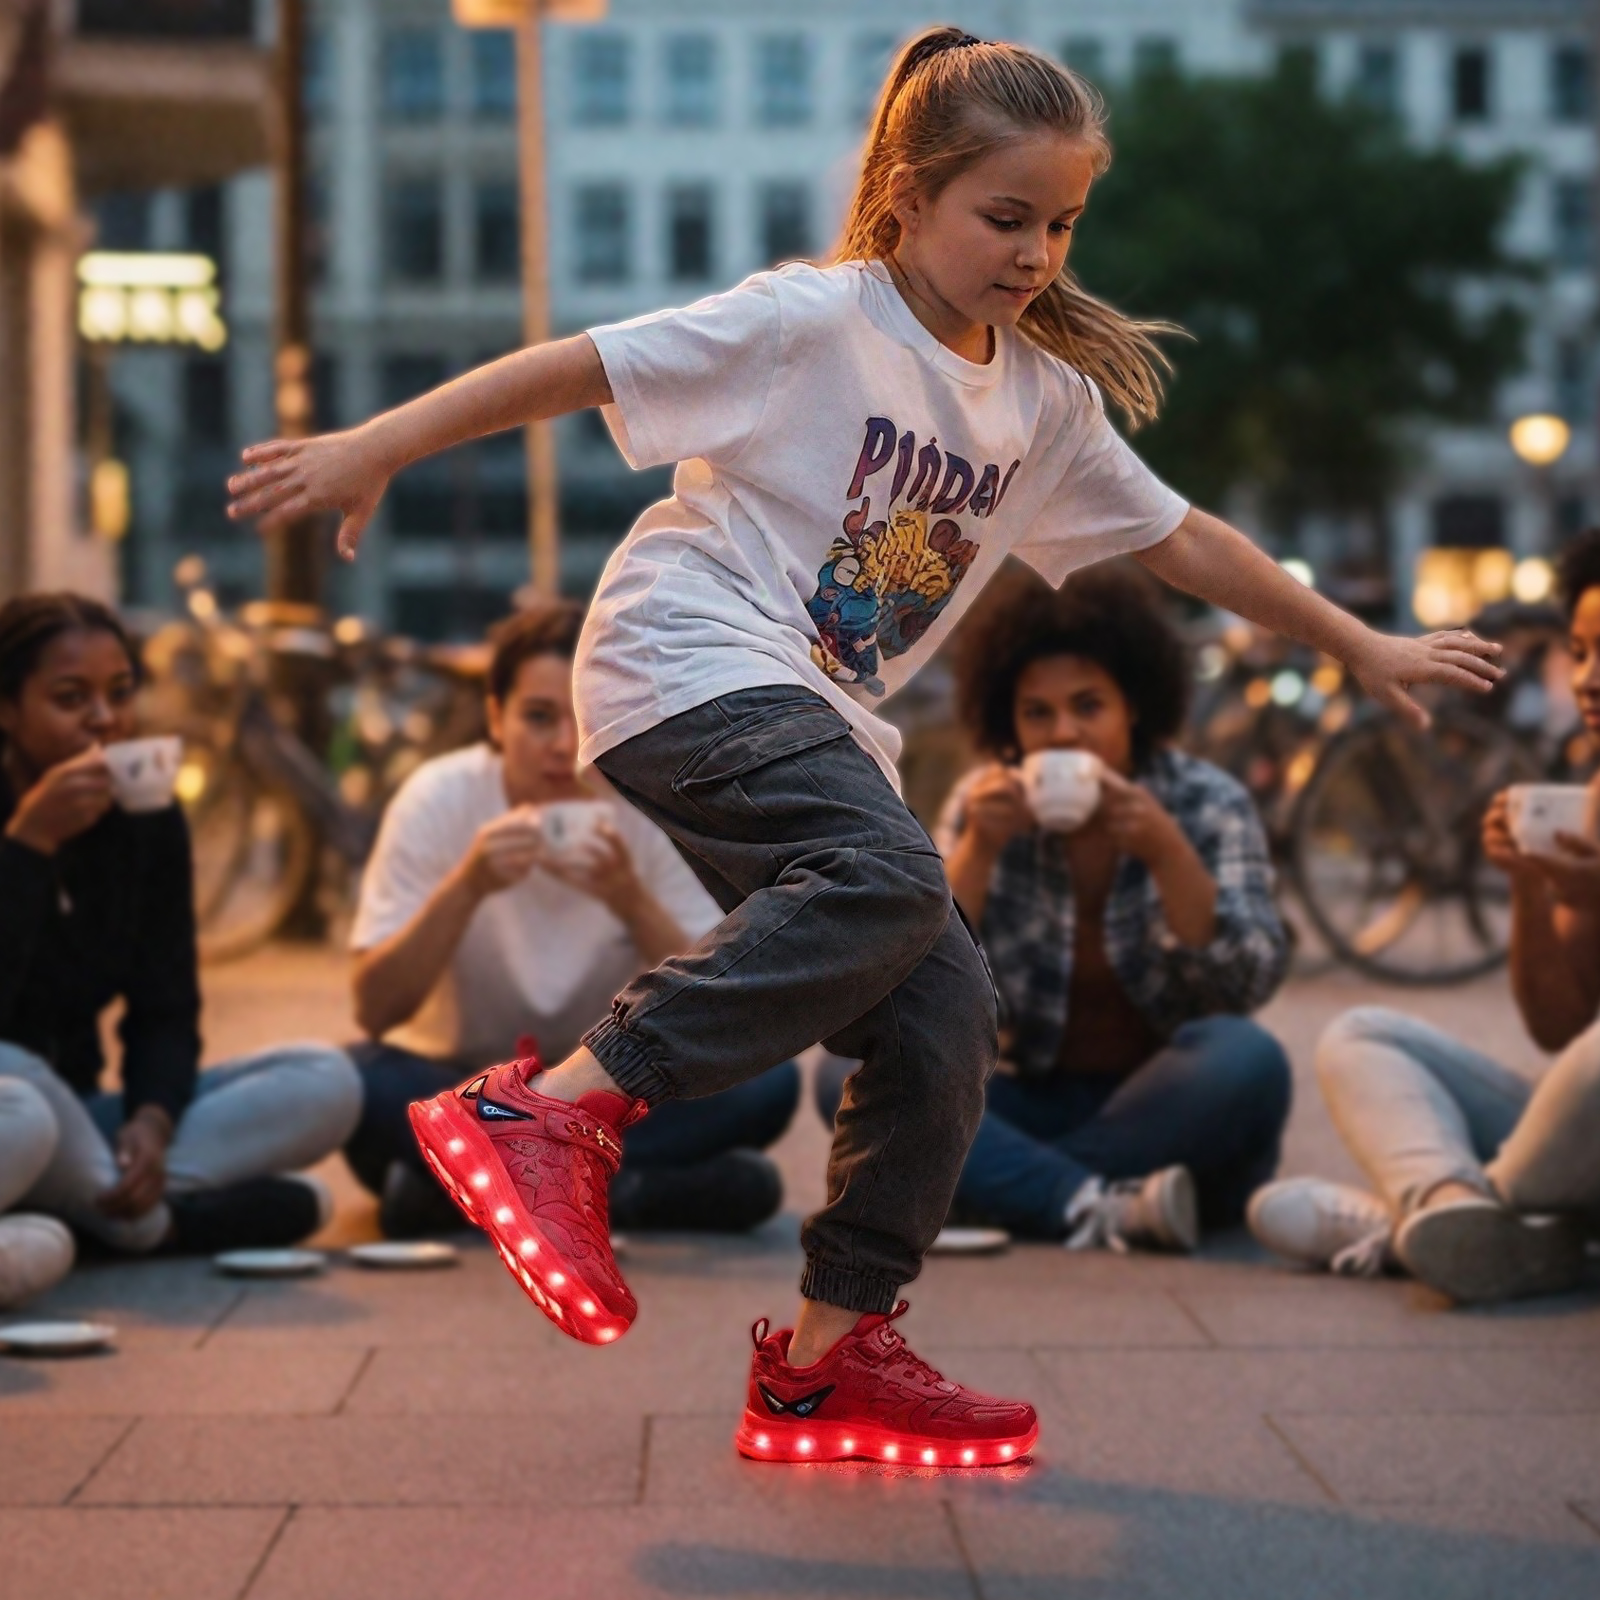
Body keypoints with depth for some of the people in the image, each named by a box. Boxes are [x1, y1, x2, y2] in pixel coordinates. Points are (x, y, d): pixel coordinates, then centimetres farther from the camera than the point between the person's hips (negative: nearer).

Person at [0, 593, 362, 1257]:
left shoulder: (149, 820, 1)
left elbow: (166, 1010, 0)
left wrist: (152, 1120, -22)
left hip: (76, 1122, 6)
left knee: (325, 1081, -9)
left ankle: (115, 1197, -24)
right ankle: (150, 1216, -17)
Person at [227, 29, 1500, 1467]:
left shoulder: (1047, 400, 12)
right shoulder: (810, 323, -8)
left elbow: (1180, 540, 22)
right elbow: (580, 367, -10)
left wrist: (1365, 649, 27)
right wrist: (372, 450, -15)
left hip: (824, 727, 8)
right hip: (692, 665, -7)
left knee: (943, 1016, -4)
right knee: (892, 878, -33)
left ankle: (831, 1351, 8)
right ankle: (557, 1109, -30)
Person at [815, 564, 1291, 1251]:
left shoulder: (1205, 802, -4)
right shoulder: (986, 805, 0)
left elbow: (1250, 982, -16)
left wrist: (1165, 852, -28)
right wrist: (978, 849, -22)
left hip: (1170, 1118, -2)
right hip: (1034, 1108, 2)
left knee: (1245, 1059, -33)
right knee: (850, 1070, -21)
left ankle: (1009, 1189, -23)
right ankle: (1098, 1205, -36)